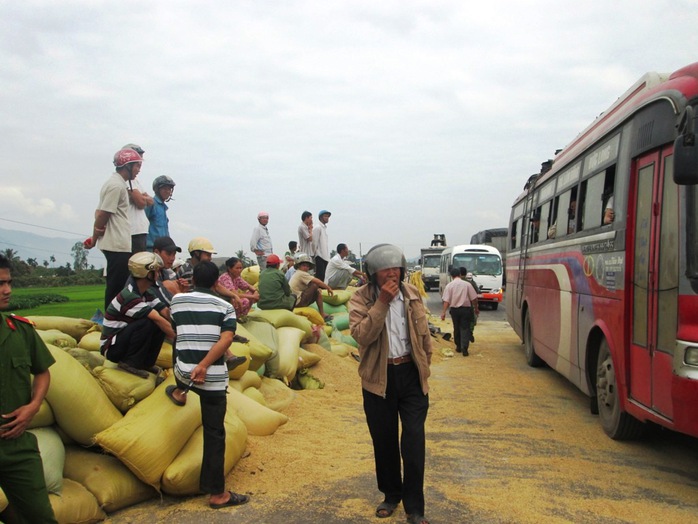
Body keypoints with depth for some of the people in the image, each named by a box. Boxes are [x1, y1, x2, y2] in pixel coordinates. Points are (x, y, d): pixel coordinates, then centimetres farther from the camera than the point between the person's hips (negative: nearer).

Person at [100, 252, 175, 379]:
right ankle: (130, 363, -14)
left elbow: (166, 313, -7)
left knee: (163, 323, -10)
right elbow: (158, 319, -29)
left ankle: (146, 362, 2)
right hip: (111, 348, -8)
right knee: (147, 323, -30)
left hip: (126, 339, 8)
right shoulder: (129, 296, -26)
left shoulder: (148, 293, 2)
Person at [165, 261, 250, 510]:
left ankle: (179, 392, 62)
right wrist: (204, 365, -18)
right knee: (214, 434, 4)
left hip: (183, 372, 2)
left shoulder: (177, 300, 6)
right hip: (214, 377, -2)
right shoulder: (225, 307, 1)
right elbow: (226, 339, -15)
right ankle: (217, 493, 7)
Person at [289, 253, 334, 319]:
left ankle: (322, 314, 9)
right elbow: (317, 281, -17)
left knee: (318, 292, 12)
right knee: (315, 285, -12)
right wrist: (328, 288, -6)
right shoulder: (302, 274, -11)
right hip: (298, 302, -10)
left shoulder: (297, 274, 18)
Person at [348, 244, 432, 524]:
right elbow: (362, 335, -23)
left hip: (411, 373, 1)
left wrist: (425, 366, 11)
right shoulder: (361, 298, -7)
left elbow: (423, 333, 12)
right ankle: (391, 494, 32)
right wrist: (382, 302, -27)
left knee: (414, 440, -2)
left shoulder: (412, 293, 2)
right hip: (379, 377, -1)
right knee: (384, 439, 11)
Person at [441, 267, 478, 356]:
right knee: (465, 329, 1)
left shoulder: (449, 285, -3)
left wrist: (444, 312, -7)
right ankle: (464, 348, -10)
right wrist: (476, 308, 12)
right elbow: (474, 298, -2)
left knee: (456, 328, 16)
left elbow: (446, 301, -8)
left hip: (454, 310, 1)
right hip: (465, 309, -1)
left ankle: (458, 347, 24)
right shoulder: (467, 284, -4)